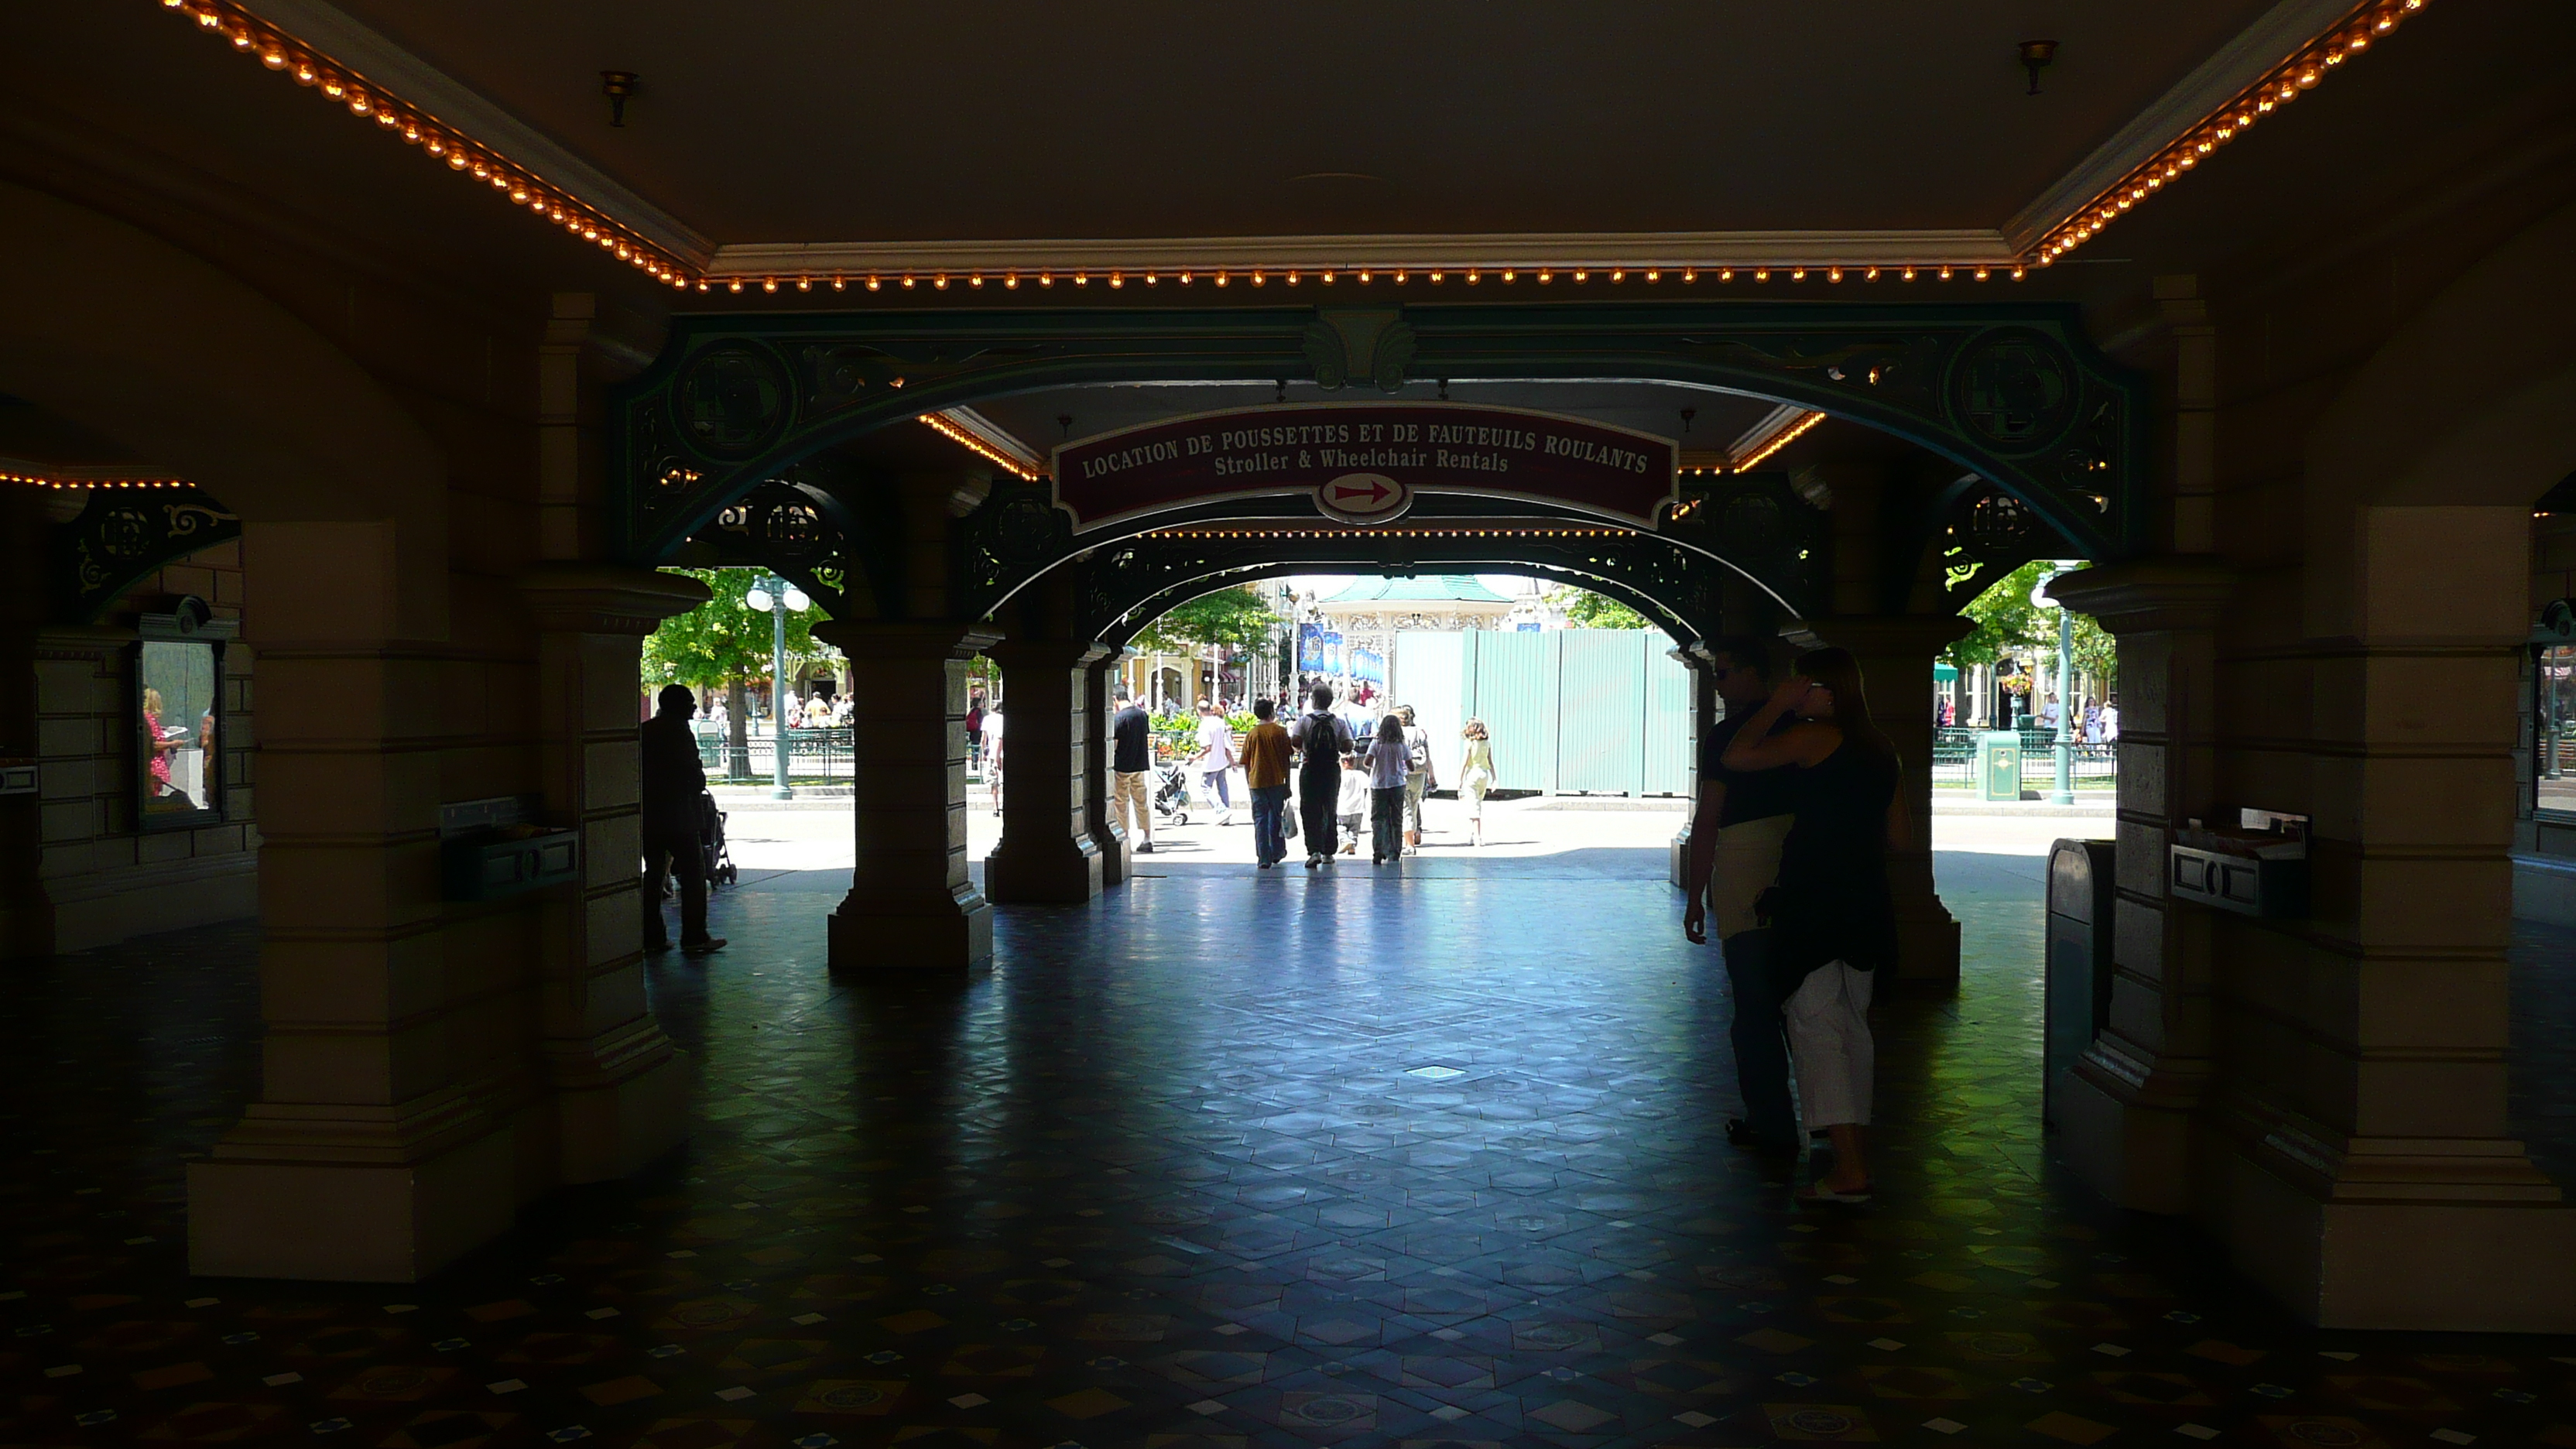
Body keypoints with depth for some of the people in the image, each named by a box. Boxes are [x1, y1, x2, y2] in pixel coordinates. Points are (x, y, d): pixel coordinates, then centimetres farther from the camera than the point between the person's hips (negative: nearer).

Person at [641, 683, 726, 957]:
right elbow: (695, 775, -12)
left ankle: (652, 937, 12)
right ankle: (694, 938, -3)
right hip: (679, 816, -7)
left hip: (648, 816, 7)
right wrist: (699, 786, 8)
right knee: (693, 874, -1)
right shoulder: (679, 731, -11)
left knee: (653, 873, 12)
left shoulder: (643, 731, 9)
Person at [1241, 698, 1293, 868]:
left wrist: (1249, 784, 15)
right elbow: (1286, 759, 0)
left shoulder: (1252, 734, 2)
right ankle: (1277, 853, 26)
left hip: (1257, 782, 0)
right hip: (1277, 781, 0)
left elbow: (1246, 763, 4)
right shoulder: (1280, 731, -2)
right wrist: (1287, 783, 6)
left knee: (1260, 820, 1)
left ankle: (1264, 859, -4)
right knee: (1276, 818, 16)